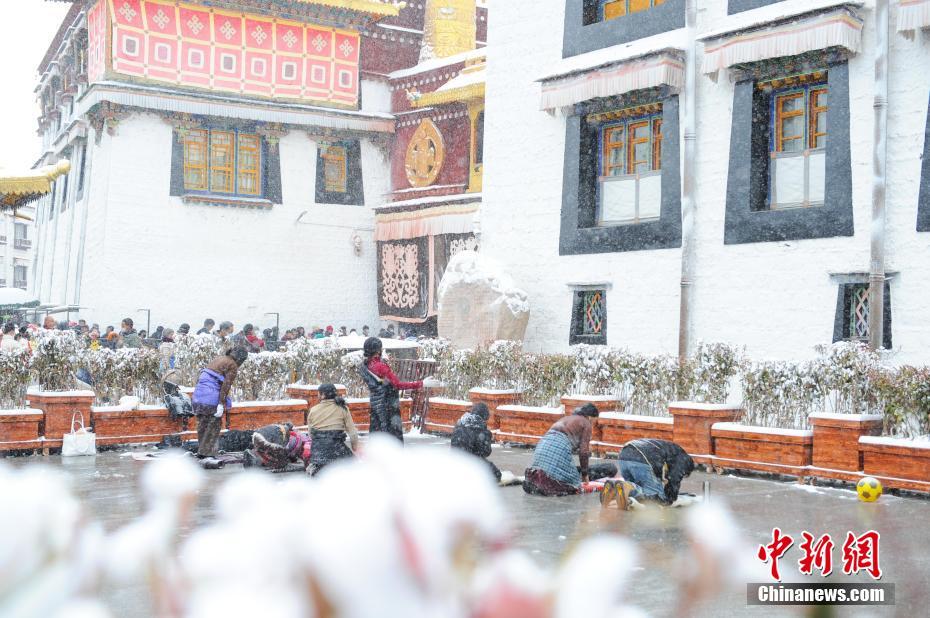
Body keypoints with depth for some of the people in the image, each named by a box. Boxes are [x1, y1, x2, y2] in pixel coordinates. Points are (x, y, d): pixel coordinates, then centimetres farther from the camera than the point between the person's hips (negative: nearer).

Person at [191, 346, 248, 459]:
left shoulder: (218, 359, 20)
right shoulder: (233, 366, -5)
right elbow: (226, 385, -14)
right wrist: (221, 404, -16)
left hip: (198, 395, 8)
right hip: (212, 399, -8)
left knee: (202, 424, 15)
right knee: (214, 425, 1)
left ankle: (201, 451, 23)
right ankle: (208, 454, 1)